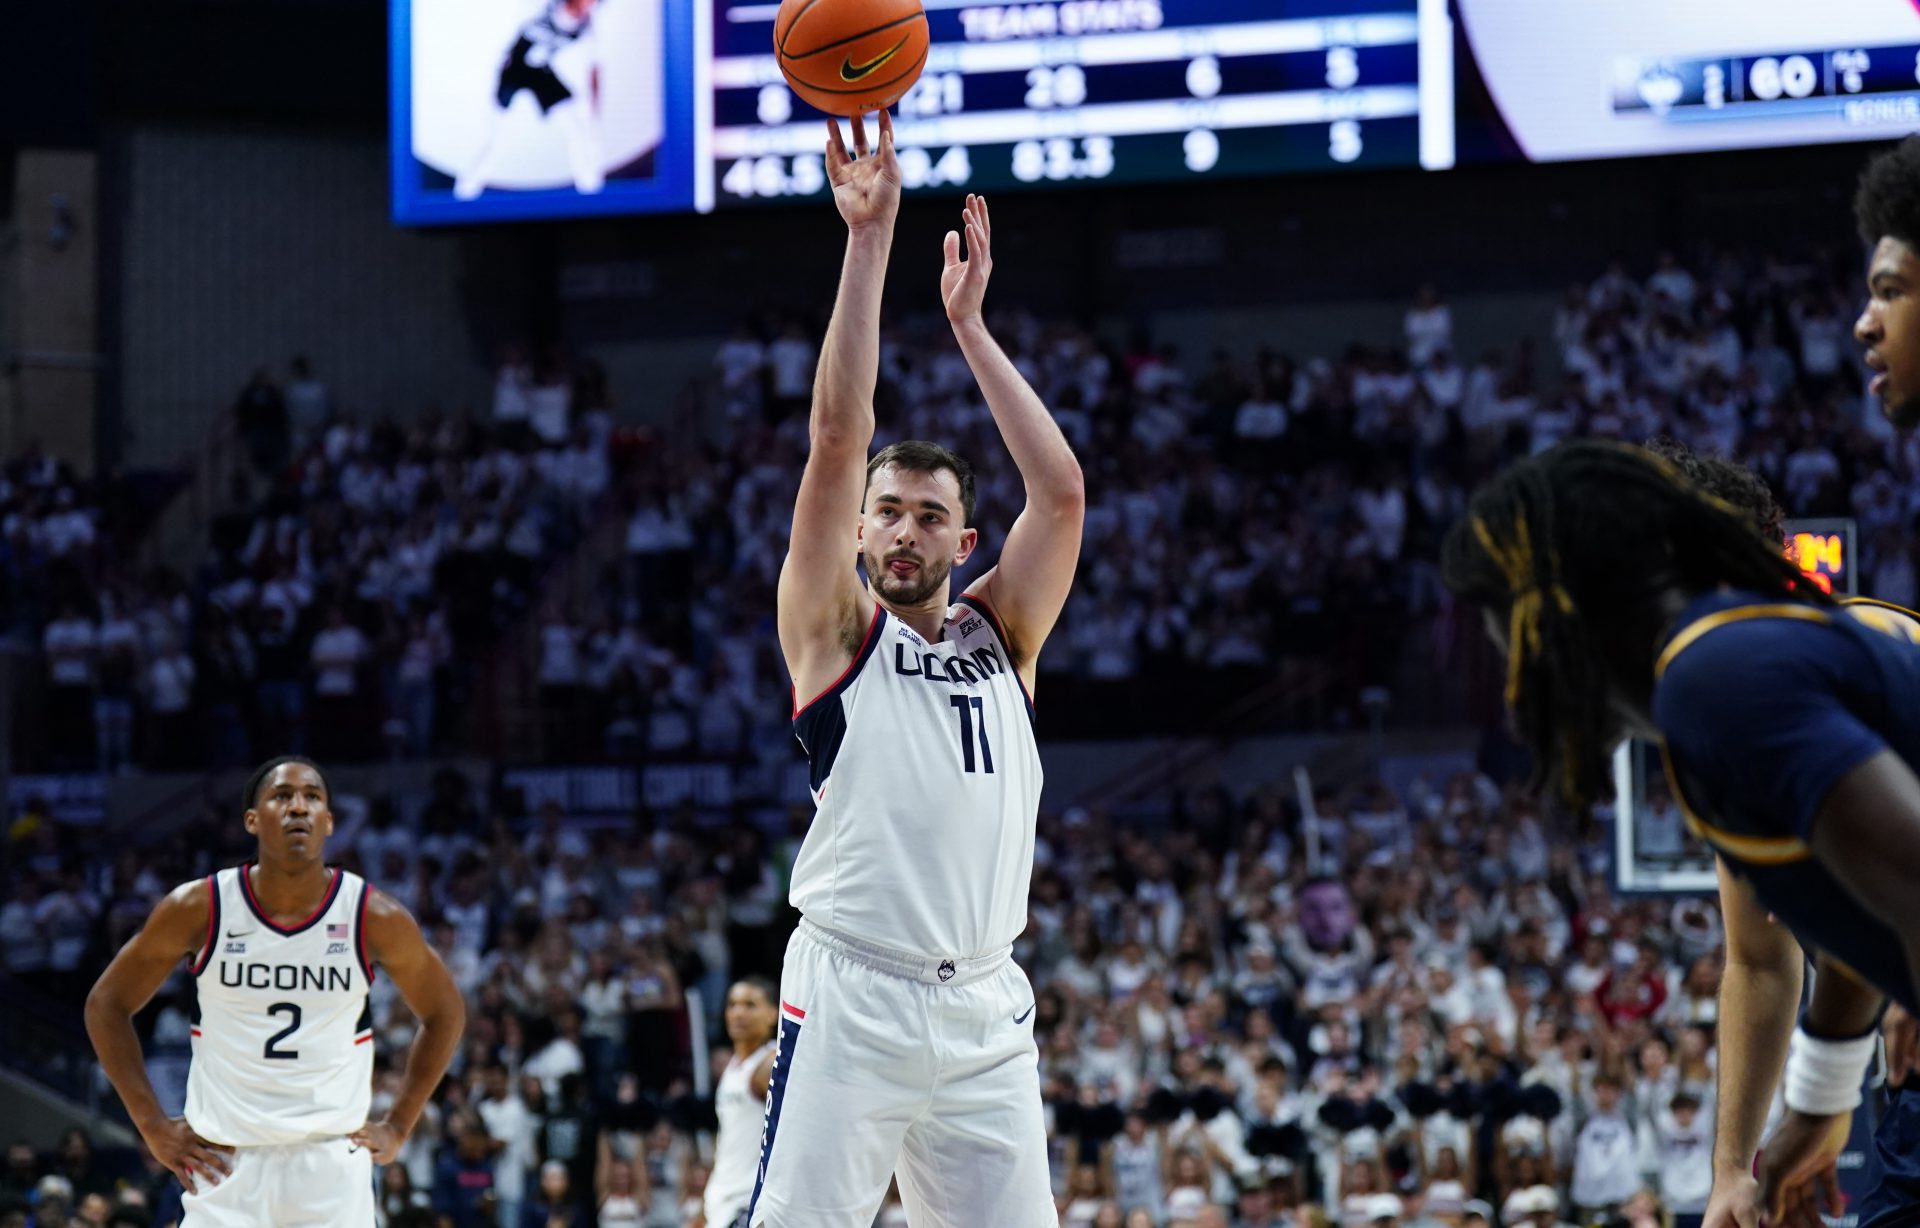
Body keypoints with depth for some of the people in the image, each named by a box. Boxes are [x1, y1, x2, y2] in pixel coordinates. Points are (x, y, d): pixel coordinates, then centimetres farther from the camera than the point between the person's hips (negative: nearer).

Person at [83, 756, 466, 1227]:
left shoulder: (374, 917, -4)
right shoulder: (199, 908, -6)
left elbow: (444, 1013, 12)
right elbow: (107, 1005, 6)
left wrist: (397, 1126, 6)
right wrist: (153, 1125, 1)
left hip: (334, 1162, 0)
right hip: (224, 1163, 0)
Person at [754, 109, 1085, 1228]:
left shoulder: (1001, 636, 16)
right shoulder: (836, 631, 6)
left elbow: (1062, 492, 5)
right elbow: (838, 440, -3)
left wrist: (970, 327, 6)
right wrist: (870, 238, -7)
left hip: (986, 1010, 4)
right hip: (851, 999, -4)